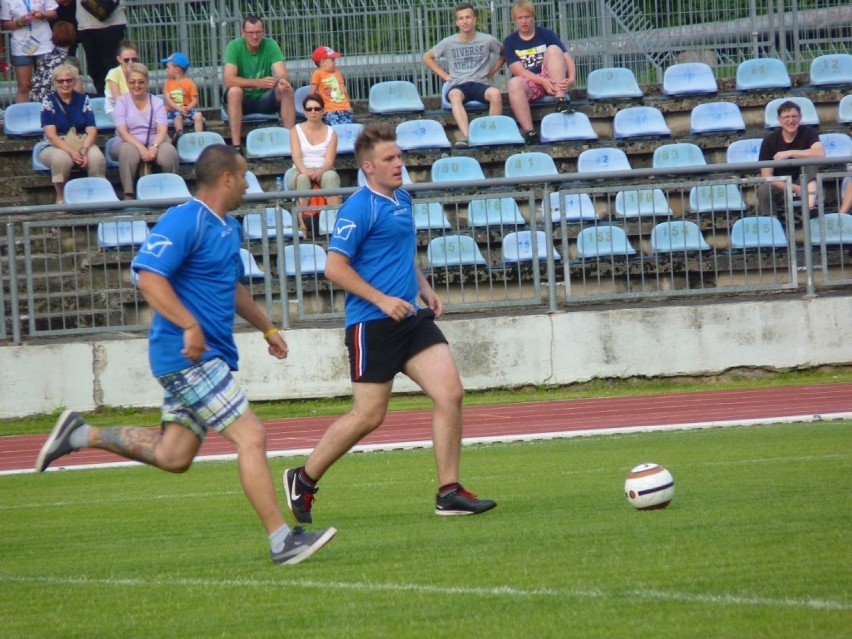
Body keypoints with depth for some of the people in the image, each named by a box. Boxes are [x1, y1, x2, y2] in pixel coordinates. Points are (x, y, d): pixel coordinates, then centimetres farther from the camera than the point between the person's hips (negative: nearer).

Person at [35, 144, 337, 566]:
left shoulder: (228, 229, 17)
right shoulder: (184, 222, -14)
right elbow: (149, 277, -24)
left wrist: (266, 328, 35)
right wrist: (189, 325, -30)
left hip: (209, 356, 10)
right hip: (189, 356, -10)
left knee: (173, 456, 11)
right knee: (251, 437, -12)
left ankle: (81, 435, 20)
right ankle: (282, 541, -10)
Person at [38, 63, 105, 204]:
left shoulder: (83, 100, 7)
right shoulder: (48, 101, 0)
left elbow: (92, 131, -1)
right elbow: (51, 134, -10)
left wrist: (84, 150, -21)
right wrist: (71, 152, -24)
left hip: (83, 144, 2)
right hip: (56, 147, -2)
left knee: (97, 157, -32)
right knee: (61, 158, -39)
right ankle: (61, 198, -24)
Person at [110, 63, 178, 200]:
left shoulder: (157, 102, 10)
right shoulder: (122, 102, 5)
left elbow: (162, 130, -3)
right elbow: (123, 131, -7)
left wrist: (154, 147, -25)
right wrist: (140, 147, -24)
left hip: (153, 143, 1)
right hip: (130, 143, -1)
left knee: (169, 151, -33)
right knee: (128, 151, -39)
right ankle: (128, 196, -37)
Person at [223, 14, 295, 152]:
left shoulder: (270, 45, -7)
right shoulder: (235, 46, -14)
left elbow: (283, 74, -17)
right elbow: (228, 80, -27)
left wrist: (283, 81, -44)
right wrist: (259, 82, -39)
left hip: (264, 99, 2)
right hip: (242, 100, -2)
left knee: (287, 89, -25)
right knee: (234, 91, -35)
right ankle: (236, 146, -37)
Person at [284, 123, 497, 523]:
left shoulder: (403, 199, 15)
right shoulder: (359, 208, -11)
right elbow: (335, 267, -16)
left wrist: (424, 289, 17)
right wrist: (382, 300, -20)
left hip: (410, 318, 8)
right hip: (372, 325, -8)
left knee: (450, 393, -6)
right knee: (369, 416, -2)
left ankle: (449, 493, -2)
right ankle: (303, 480, 17)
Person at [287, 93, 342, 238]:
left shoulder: (330, 132, 9)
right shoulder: (296, 131, 8)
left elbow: (329, 160, -4)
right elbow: (296, 157, -7)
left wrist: (320, 171, -28)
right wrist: (305, 171, -29)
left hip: (324, 171, 0)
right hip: (301, 171, 0)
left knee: (330, 176, -37)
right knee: (302, 178, -38)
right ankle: (303, 223, -47)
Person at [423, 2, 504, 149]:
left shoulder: (487, 40, 6)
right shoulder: (448, 43, 8)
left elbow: (504, 54, 22)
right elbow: (427, 58, 20)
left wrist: (491, 72, 10)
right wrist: (444, 75, 9)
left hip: (480, 83, 0)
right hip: (458, 85, 0)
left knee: (495, 93, -36)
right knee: (455, 95, -40)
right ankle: (466, 136, -54)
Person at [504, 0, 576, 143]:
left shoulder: (546, 34, 5)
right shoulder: (510, 41, 5)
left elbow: (566, 57, -4)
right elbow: (518, 70, -7)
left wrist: (572, 78, -26)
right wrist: (542, 81, -24)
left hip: (551, 82, 0)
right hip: (529, 83, 0)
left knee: (553, 49, -23)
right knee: (514, 83, -35)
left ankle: (561, 101, -32)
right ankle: (529, 132, -41)